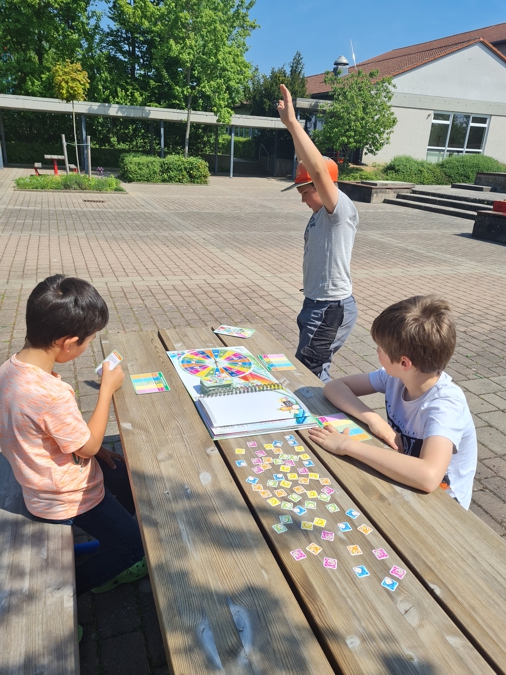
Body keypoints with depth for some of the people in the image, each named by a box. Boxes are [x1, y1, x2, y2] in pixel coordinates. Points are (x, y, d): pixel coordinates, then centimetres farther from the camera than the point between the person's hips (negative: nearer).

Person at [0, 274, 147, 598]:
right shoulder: (51, 394, -40)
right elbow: (88, 446, -24)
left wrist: (96, 448, 2)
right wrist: (108, 388, -18)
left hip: (42, 479, 8)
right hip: (69, 497, -8)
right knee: (136, 547, 12)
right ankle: (76, 582, 28)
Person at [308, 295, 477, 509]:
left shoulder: (445, 405, -30)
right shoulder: (395, 376, -13)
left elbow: (428, 477, -46)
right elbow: (334, 387, -8)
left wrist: (349, 445, -42)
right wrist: (372, 418, -24)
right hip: (404, 483, 5)